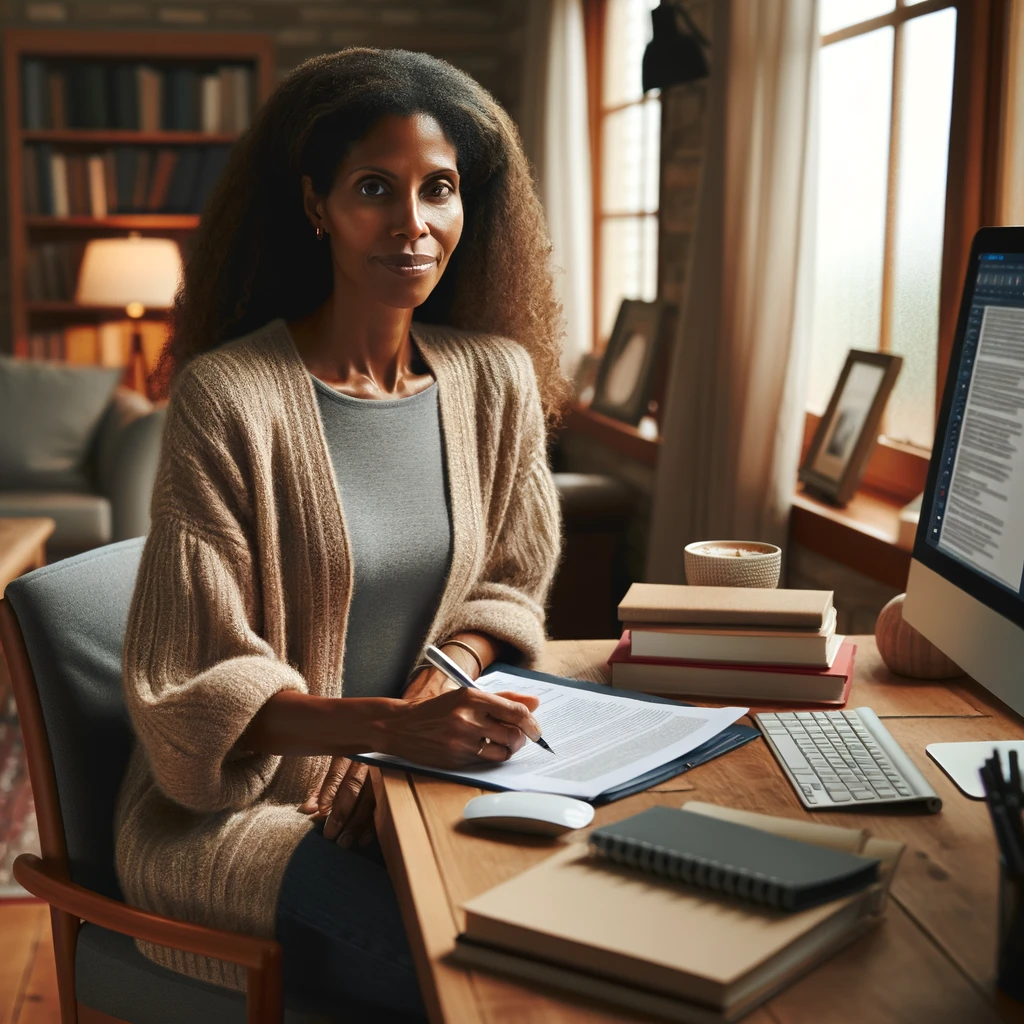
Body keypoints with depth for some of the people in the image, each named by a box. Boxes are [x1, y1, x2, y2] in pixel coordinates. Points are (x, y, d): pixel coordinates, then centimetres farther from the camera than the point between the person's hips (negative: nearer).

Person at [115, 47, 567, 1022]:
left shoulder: (495, 378, 1)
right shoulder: (226, 397, -15)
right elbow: (195, 684, -16)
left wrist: (436, 686, -10)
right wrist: (391, 725, -30)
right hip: (235, 801, -5)